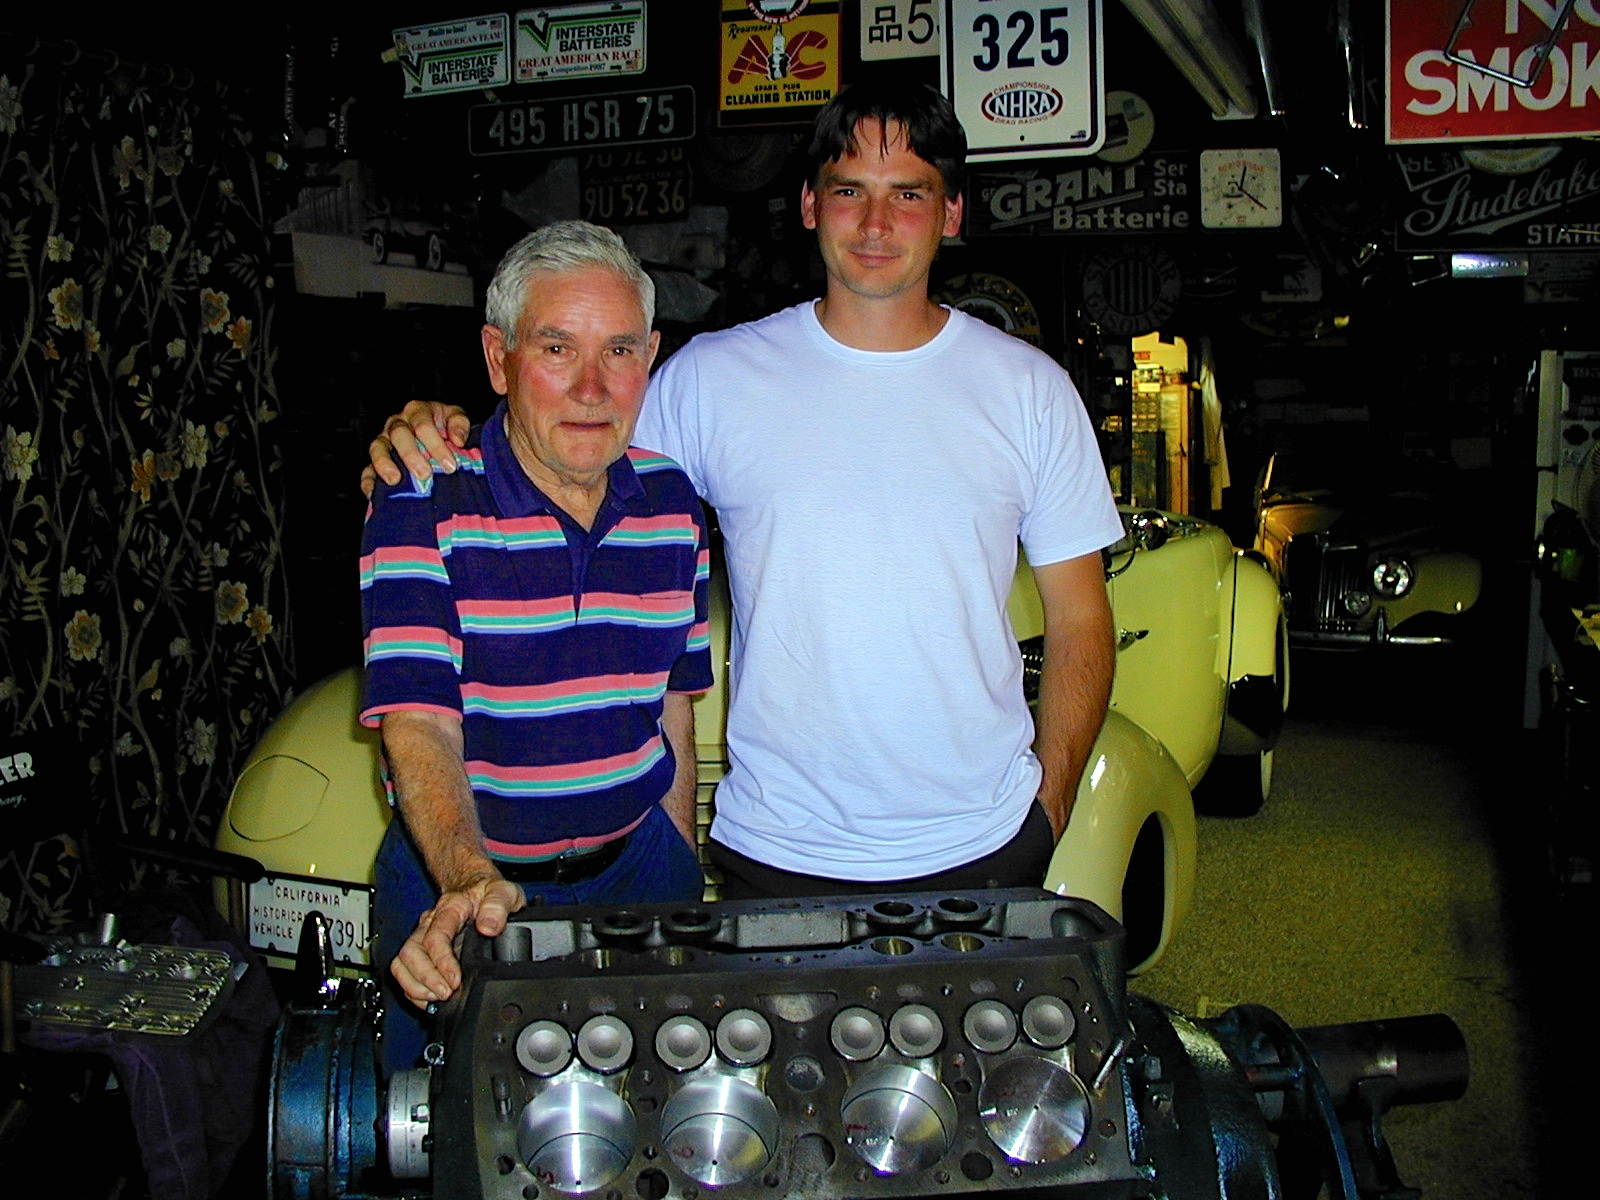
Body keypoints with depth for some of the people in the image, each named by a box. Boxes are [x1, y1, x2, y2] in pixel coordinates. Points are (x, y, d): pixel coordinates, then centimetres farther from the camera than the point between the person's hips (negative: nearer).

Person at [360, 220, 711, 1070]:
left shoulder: (672, 501, 1)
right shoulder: (421, 505, -13)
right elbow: (418, 722, -23)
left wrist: (681, 874, 8)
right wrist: (467, 881, -40)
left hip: (635, 869, 4)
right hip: (457, 880, -3)